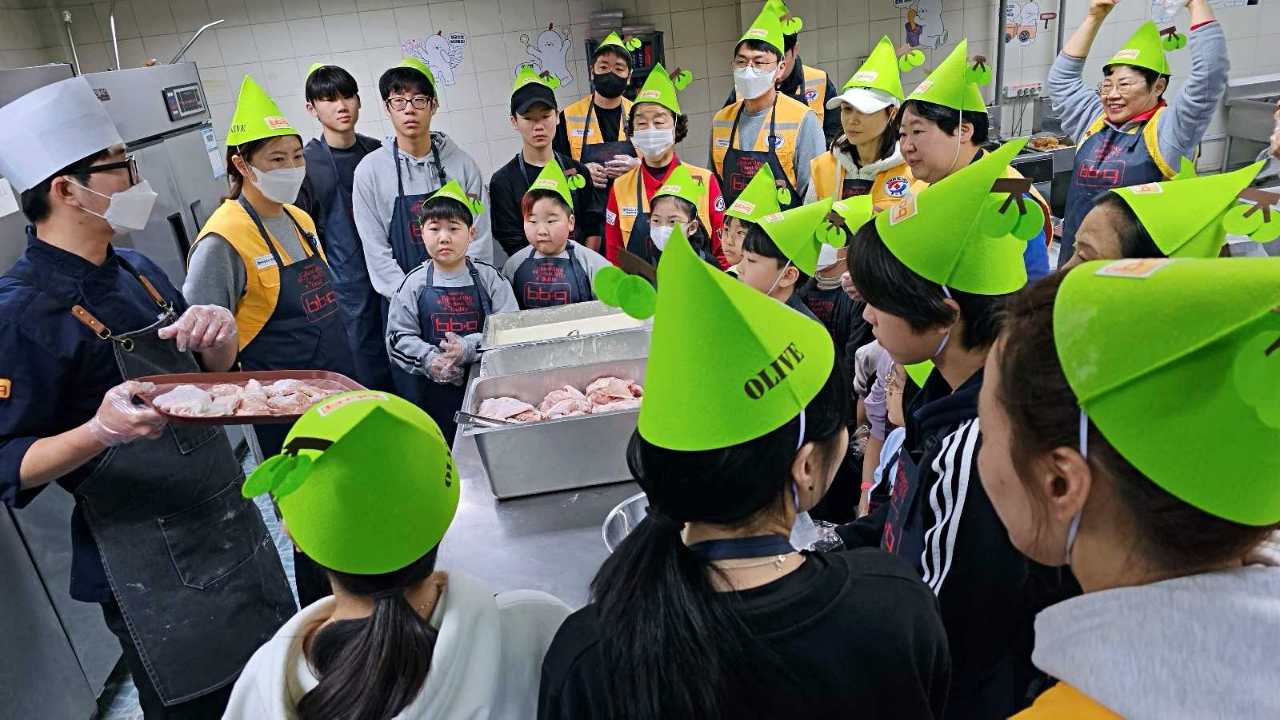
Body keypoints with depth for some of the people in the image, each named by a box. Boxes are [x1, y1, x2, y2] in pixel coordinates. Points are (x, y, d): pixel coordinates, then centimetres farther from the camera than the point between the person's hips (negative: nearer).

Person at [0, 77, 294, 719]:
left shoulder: (136, 271, 7)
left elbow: (208, 378, 15)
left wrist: (217, 336, -7)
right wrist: (102, 431, -34)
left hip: (234, 528, 8)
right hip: (154, 577, -7)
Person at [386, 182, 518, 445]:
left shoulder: (489, 278, -1)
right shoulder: (414, 284, 1)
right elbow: (398, 336, 2)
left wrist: (469, 348, -20)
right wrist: (430, 360, -15)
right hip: (439, 389, 1)